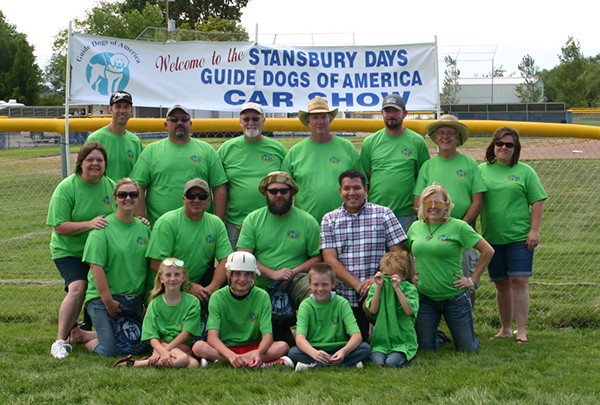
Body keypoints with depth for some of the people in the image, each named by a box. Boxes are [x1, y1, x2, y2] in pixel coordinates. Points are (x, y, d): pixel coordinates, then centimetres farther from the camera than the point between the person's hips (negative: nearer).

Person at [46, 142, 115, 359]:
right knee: (78, 287, -23)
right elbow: (59, 227, -16)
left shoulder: (111, 186, 3)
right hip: (69, 251, -5)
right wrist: (89, 224, -28)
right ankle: (61, 340, -17)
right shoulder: (66, 188, -12)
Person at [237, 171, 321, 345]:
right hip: (261, 285, 2)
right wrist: (273, 273, -14)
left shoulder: (307, 221, 5)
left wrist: (293, 272, -13)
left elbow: (318, 257, 4)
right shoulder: (253, 219, 6)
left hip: (296, 280, -1)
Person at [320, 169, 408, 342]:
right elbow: (330, 260, -2)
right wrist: (358, 285, -14)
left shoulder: (384, 214, 5)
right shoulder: (329, 220, 8)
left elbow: (398, 253, -2)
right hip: (346, 294, 1)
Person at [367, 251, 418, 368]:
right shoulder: (375, 288, 7)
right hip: (382, 339, 2)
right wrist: (379, 287, -11)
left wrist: (397, 289, -18)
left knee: (392, 362, -26)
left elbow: (410, 311, -16)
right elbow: (373, 310, -7)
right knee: (377, 360, -26)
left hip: (403, 340, -1)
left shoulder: (410, 288, -1)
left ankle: (406, 356, 5)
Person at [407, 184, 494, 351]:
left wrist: (472, 279, -6)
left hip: (454, 297, -3)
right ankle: (440, 338, 39)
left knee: (468, 348, 5)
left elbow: (488, 251, -6)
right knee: (426, 347, 6)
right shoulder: (415, 227, 3)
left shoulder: (458, 227, -10)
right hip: (424, 297, 3)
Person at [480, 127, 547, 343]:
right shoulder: (482, 170, 8)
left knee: (519, 282, -7)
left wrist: (534, 230, -8)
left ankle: (521, 331, -3)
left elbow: (537, 201, 0)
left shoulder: (525, 171, 3)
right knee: (501, 285, 10)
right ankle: (505, 329, 21)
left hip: (519, 237, -2)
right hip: (492, 237, 2)